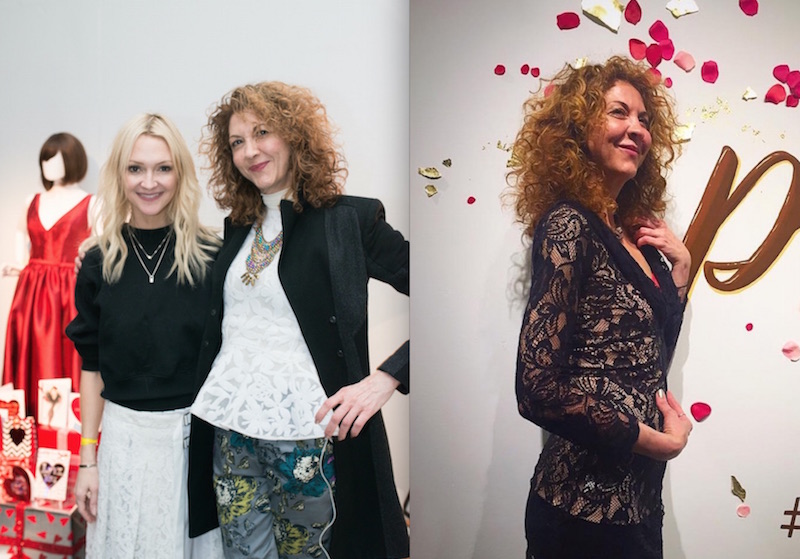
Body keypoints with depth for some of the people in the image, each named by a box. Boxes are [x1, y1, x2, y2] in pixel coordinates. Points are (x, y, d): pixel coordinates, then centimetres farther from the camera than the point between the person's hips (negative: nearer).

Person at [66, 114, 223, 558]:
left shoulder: (212, 257, -6)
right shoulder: (100, 262, 0)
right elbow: (92, 366, 5)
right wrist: (88, 459, 4)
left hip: (197, 433, -1)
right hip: (126, 436, 2)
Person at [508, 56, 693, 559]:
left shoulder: (631, 234, 9)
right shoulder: (568, 225, -16)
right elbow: (539, 388, -25)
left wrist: (680, 267, 7)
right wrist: (663, 441, -13)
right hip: (588, 506, -8)